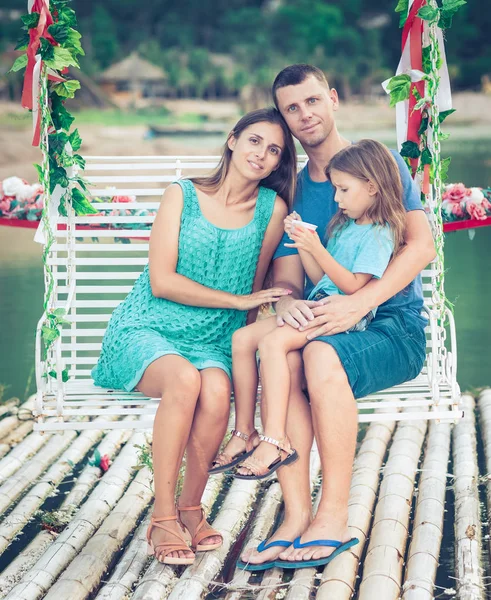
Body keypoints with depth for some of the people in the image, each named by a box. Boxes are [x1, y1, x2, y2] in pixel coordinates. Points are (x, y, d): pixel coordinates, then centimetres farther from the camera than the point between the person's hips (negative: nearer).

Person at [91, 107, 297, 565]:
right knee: (184, 379, -35)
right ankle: (162, 520, -24)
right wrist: (237, 300, -11)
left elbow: (257, 287, 11)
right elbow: (162, 281, -8)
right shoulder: (182, 196, -1)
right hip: (148, 329, -2)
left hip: (213, 340, 2)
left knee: (217, 392, -33)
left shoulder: (272, 208, 4)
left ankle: (191, 510, -10)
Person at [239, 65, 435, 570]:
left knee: (322, 354, -36)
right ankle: (296, 517, -31)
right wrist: (286, 303, -19)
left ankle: (333, 519, -29)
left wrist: (359, 302, -25)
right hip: (325, 324, 4)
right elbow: (286, 277, 8)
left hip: (395, 328, -4)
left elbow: (421, 246, -11)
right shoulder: (292, 192, 14)